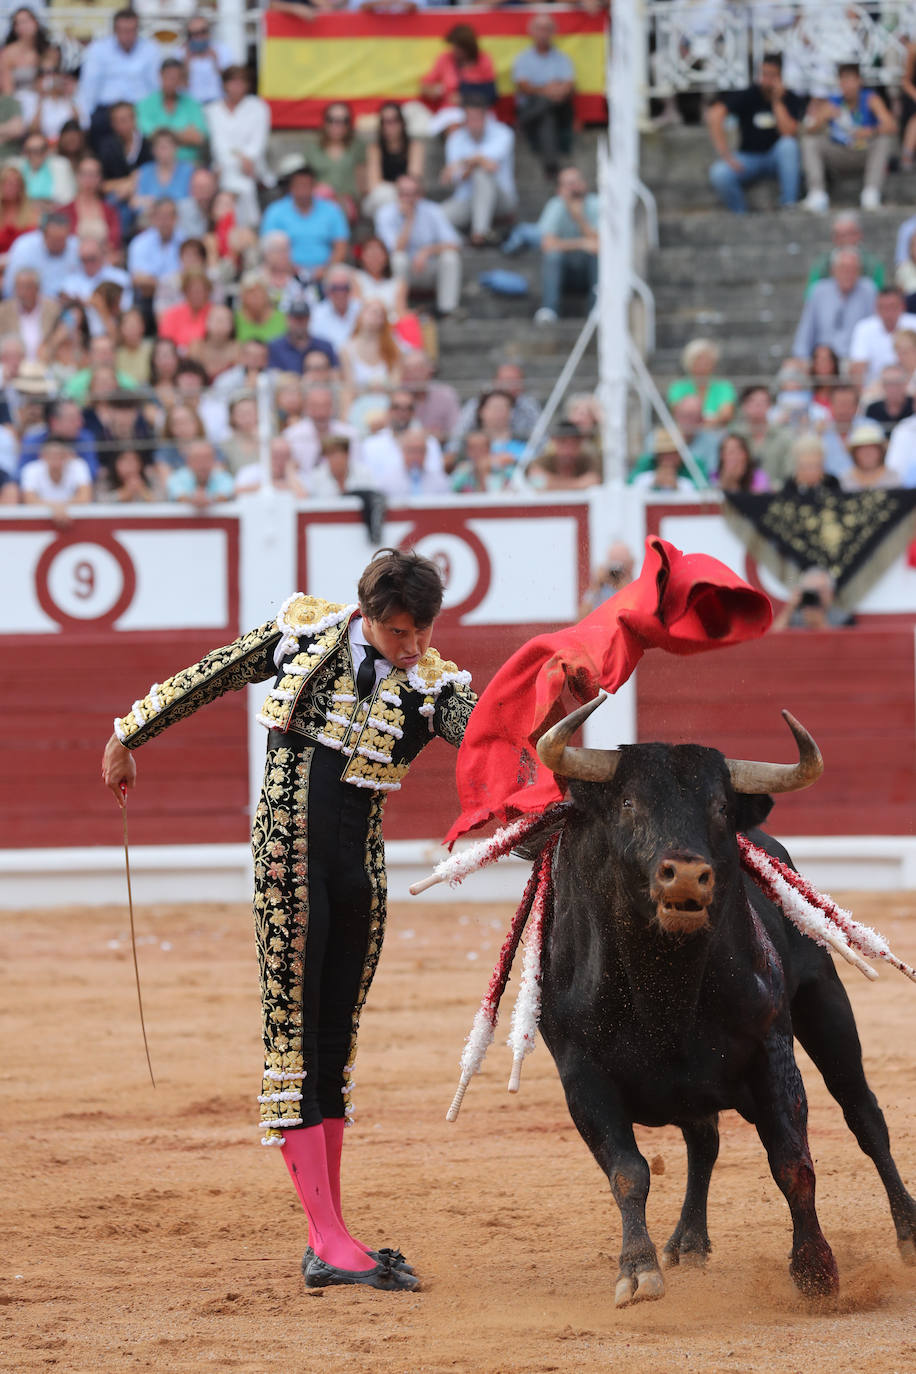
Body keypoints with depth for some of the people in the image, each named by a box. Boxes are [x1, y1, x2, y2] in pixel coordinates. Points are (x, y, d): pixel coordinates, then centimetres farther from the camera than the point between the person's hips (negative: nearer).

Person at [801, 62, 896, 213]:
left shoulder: (870, 99, -12)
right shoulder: (831, 103, -8)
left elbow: (891, 126, -26)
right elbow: (808, 132, -16)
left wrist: (871, 132, -47)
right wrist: (822, 119, -38)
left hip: (865, 155, -2)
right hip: (839, 158, 2)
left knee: (884, 138, -29)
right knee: (809, 141, -20)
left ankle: (871, 192, -37)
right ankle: (817, 193, -32)